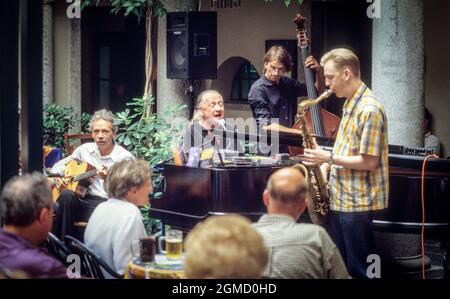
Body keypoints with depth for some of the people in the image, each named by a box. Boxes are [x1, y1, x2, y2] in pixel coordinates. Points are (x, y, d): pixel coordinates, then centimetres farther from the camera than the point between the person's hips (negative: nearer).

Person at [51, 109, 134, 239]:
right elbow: (58, 165, 25)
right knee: (67, 195, -28)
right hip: (85, 202, 4)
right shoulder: (85, 149, 12)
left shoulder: (125, 157, -5)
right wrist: (57, 176, 2)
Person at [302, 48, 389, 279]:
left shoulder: (369, 109, -19)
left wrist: (329, 158, -17)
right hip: (340, 197, 10)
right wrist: (325, 165, 6)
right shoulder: (350, 103, 12)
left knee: (358, 269, 0)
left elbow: (368, 161, -21)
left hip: (357, 201, -9)